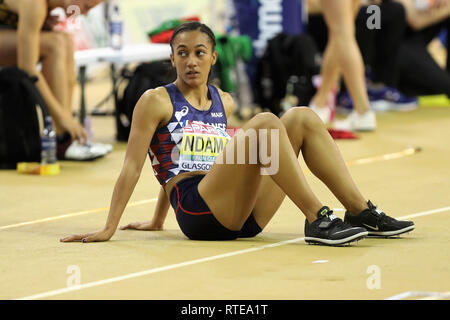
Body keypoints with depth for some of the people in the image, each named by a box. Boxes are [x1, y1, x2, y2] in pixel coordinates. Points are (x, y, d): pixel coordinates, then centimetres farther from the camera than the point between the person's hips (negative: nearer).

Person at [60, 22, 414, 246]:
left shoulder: (225, 103, 20)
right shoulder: (156, 101, 2)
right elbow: (133, 167, 0)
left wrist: (157, 222, 33)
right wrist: (109, 229, -6)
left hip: (242, 217, 7)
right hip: (197, 212, -7)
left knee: (302, 117, -1)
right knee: (264, 123, -25)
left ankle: (362, 213, -10)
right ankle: (317, 220, -29)